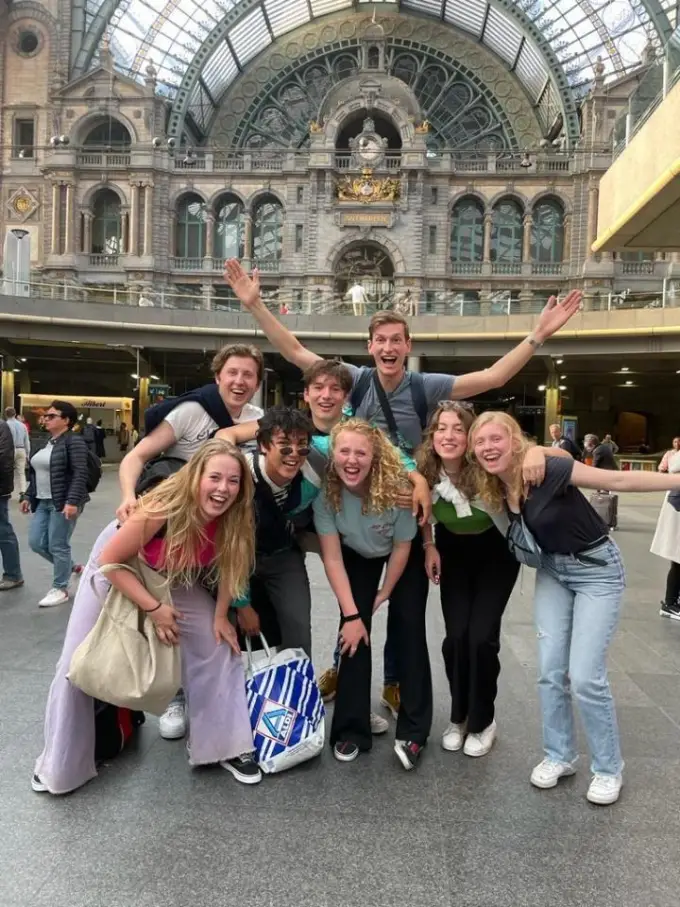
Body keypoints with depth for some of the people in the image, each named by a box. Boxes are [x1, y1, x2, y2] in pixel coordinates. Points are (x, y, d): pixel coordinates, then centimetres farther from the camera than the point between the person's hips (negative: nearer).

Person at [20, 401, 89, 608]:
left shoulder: (74, 441, -12)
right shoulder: (47, 443, 15)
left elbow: (80, 474, -20)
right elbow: (37, 473, 22)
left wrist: (72, 501, -26)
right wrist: (28, 496, 19)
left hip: (63, 503, -9)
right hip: (43, 502, 9)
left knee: (58, 546, -2)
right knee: (36, 543, 9)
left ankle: (60, 589, 13)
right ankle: (70, 567, 29)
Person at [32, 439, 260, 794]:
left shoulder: (232, 519, -26)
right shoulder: (163, 509, -40)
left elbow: (228, 565, -5)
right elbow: (109, 561, -28)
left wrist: (220, 616, -8)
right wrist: (154, 609, -26)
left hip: (174, 581, 4)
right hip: (117, 569, -4)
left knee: (219, 645, -4)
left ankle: (225, 745, 11)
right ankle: (60, 766, 23)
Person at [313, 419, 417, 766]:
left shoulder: (396, 486, -36)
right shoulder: (325, 490, -31)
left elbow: (401, 548, -19)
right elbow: (332, 558, -23)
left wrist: (383, 596, -8)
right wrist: (351, 613, -23)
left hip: (400, 556, -1)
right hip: (356, 555, 1)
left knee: (408, 629, -10)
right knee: (355, 631, -8)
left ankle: (411, 731, 1)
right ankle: (351, 731, 4)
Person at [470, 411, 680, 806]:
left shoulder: (549, 471, -27)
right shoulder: (494, 490, -9)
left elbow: (619, 480, -25)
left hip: (597, 570, -5)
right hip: (553, 572, 5)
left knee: (585, 676, -7)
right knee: (551, 671, 3)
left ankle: (609, 769, 16)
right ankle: (560, 756, 25)